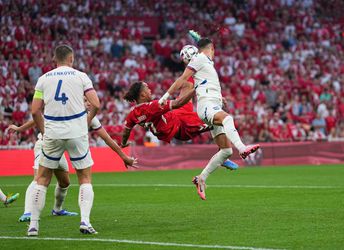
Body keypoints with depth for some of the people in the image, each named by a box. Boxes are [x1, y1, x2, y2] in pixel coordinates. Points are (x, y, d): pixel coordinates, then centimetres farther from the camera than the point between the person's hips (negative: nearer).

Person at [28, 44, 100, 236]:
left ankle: (34, 225, 9)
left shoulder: (44, 79, 7)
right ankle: (85, 221, -5)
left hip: (52, 134, 1)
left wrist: (44, 131, 14)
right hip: (77, 134, -1)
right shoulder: (80, 76, 3)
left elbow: (35, 111, 2)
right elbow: (96, 105, -5)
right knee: (85, 178, 11)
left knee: (42, 179, 13)